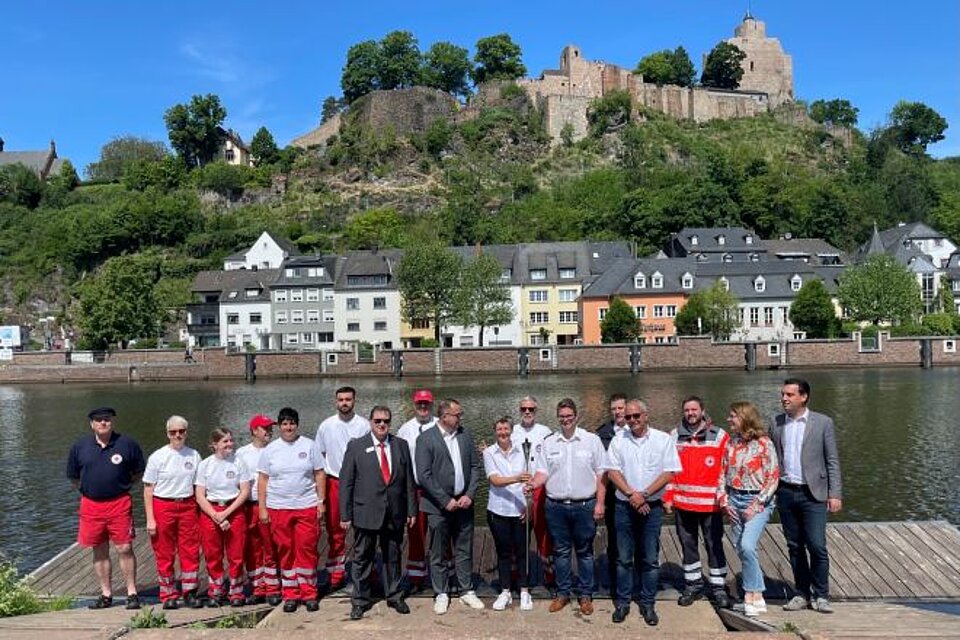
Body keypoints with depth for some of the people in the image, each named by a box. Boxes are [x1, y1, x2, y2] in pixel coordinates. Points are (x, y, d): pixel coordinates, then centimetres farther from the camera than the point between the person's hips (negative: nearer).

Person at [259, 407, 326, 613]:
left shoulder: (309, 446, 4)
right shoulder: (270, 449, 6)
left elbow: (319, 475, 5)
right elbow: (262, 480, 7)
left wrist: (321, 502, -1)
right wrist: (262, 508, 2)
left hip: (307, 507, -1)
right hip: (278, 508, 1)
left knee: (307, 549, -3)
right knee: (284, 551, 4)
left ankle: (308, 593, 8)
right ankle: (290, 595, 14)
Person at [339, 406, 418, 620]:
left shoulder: (401, 445, 6)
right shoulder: (356, 446, -2)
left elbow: (409, 480, 7)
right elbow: (346, 482, -3)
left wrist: (411, 510, 4)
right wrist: (345, 515, -6)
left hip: (395, 514, 2)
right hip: (366, 513, -2)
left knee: (393, 557, 14)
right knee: (362, 558, 7)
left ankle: (394, 596, 29)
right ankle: (360, 601, 20)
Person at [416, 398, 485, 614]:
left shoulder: (465, 435, 6)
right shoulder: (426, 439, -9)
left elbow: (475, 466, 8)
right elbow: (423, 475, -12)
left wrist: (469, 495, -4)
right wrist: (446, 501, -13)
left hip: (463, 503, 4)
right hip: (439, 506, -4)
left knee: (464, 550, 12)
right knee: (438, 553, 6)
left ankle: (467, 591, 24)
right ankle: (441, 594, 19)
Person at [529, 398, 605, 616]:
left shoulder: (592, 440, 0)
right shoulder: (548, 443, 5)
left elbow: (600, 474, 0)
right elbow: (543, 472, 5)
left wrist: (600, 503, -5)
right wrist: (533, 484, -16)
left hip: (585, 506, -2)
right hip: (556, 506, 2)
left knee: (584, 552, 9)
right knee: (561, 552, 11)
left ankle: (585, 594, 21)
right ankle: (563, 593, 23)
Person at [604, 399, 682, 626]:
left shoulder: (663, 439, -1)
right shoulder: (618, 440, 2)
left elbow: (669, 473, -6)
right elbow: (612, 471, -2)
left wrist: (644, 494, -13)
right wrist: (631, 494, -13)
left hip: (652, 506, -1)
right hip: (624, 506, 1)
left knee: (650, 560, 6)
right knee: (624, 558, 8)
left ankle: (648, 604, 18)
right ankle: (622, 603, 19)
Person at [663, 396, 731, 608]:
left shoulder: (719, 436, -2)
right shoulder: (674, 437, 5)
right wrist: (668, 497, 3)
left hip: (710, 503, -3)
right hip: (682, 503, 3)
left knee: (714, 545, 5)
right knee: (688, 545, 12)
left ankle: (718, 588, 18)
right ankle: (693, 585, 25)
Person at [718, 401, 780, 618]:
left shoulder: (763, 443, -9)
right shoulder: (731, 443, 7)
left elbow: (773, 477, -10)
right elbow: (723, 472, 11)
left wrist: (757, 505, -13)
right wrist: (724, 500, 1)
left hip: (757, 501, -6)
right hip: (734, 500, 6)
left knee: (747, 546, -19)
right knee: (740, 548, 8)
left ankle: (754, 596, -6)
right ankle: (753, 595, 21)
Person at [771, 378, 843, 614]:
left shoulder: (823, 423, -2)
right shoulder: (776, 423, 7)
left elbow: (832, 461, -1)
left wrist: (835, 494, -6)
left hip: (813, 494, -3)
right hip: (785, 493, 3)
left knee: (817, 546, -6)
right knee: (795, 547, 9)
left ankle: (820, 596, 10)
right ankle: (802, 594, 20)